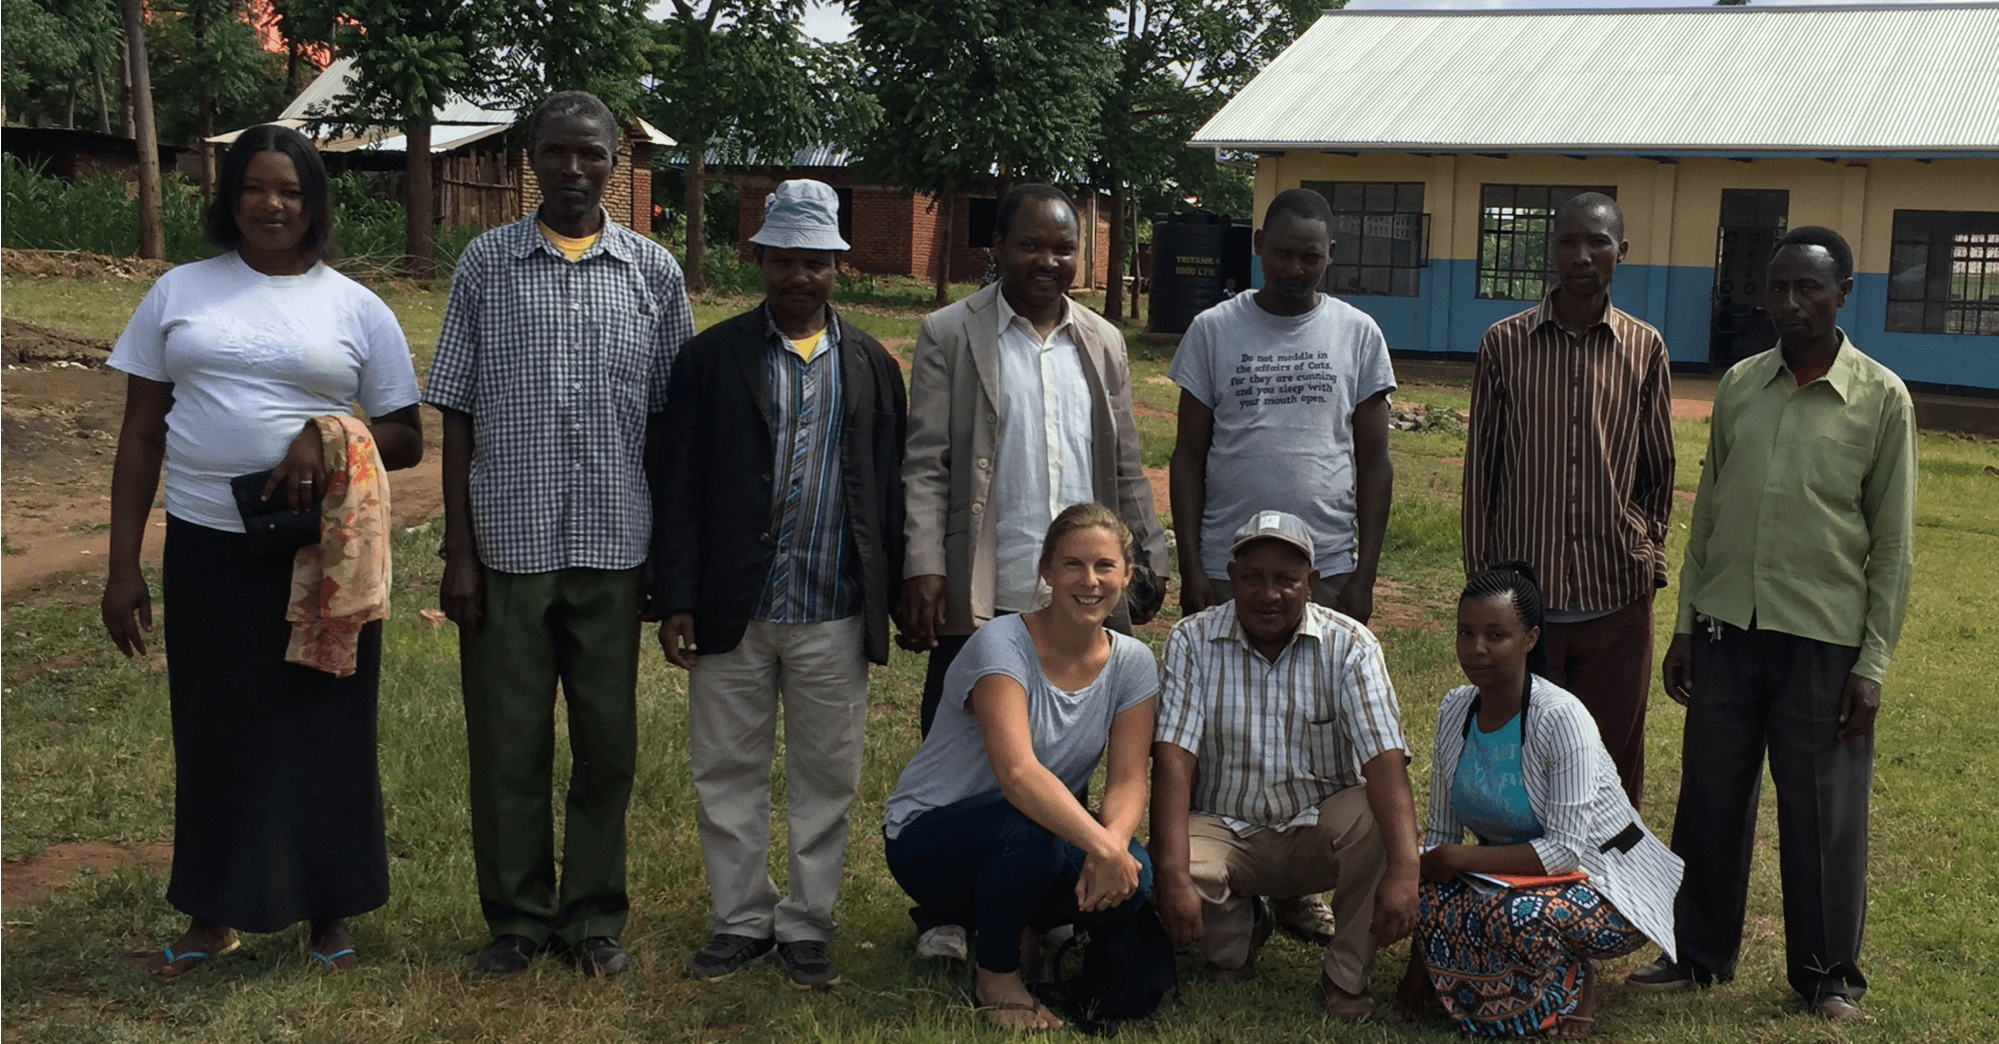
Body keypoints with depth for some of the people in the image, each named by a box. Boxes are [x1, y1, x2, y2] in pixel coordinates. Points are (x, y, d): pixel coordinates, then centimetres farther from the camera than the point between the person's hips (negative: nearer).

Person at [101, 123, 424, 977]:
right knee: (214, 729, 9)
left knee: (325, 725, 7)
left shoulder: (356, 308, 3)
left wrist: (330, 437, -16)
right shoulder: (179, 293, 6)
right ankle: (215, 915, 25)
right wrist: (123, 567, 4)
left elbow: (406, 439, 5)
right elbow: (141, 434, 8)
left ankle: (330, 912, 23)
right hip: (208, 549, 1)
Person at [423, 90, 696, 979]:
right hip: (508, 543, 0)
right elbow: (457, 416, 3)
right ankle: (518, 915, 23)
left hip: (613, 546, 1)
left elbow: (669, 420, 6)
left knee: (607, 740, 8)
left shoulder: (654, 272, 4)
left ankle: (594, 915, 24)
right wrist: (458, 552, -3)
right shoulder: (486, 264, 3)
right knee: (507, 740, 7)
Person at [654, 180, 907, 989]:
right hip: (733, 614, 0)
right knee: (728, 773, 9)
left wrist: (897, 597, 3)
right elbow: (679, 488, -1)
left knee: (825, 778, 9)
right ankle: (743, 920, 25)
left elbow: (892, 489, 6)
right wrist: (676, 603, -6)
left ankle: (808, 925, 23)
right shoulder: (711, 358, 2)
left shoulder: (871, 365, 7)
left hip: (836, 617, 1)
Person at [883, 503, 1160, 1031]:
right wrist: (1100, 844, -46)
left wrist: (1115, 843, -32)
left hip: (1040, 847, 5)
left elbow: (1128, 780, -11)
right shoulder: (1002, 645, -22)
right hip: (928, 841, -5)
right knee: (1029, 828, -38)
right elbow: (1017, 772, -36)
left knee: (1130, 878, -27)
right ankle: (997, 974, -9)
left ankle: (1020, 930, 6)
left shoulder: (1132, 662, -3)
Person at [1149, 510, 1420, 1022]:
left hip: (1319, 826, 0)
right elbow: (1173, 759, -18)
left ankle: (1346, 976, -7)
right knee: (1170, 869, -31)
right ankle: (1235, 939, 7)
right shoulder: (1192, 641, -9)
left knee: (1379, 819, -32)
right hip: (1222, 828, 0)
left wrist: (1404, 869, -37)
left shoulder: (1349, 645, -10)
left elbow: (1386, 759, -22)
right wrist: (1174, 876, -31)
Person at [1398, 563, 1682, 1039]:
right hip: (1515, 876, 6)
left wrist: (1460, 858, -27)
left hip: (1605, 888, -5)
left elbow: (1565, 852, -23)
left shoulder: (1561, 718, -22)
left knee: (1516, 914, -36)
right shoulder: (1455, 709, -3)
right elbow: (1440, 836, 1)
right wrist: (1418, 959, -3)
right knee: (1437, 906, -25)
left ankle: (1576, 979, -4)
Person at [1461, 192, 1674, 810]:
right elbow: (1480, 467, 5)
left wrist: (1648, 554, 6)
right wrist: (1481, 579, 3)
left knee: (1614, 761, 8)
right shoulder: (1505, 343, 1)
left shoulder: (1645, 350, 5)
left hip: (1617, 596, 1)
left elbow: (1658, 469, 14)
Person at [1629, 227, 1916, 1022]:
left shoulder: (1881, 399, -5)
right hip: (1727, 629, 4)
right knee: (1711, 801, 11)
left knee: (1823, 815, 6)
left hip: (1824, 641, -3)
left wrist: (1873, 662, -7)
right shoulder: (1738, 385, 6)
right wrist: (1686, 625, 9)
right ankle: (1701, 953, 26)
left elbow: (1893, 545, -3)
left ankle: (1828, 975, 22)